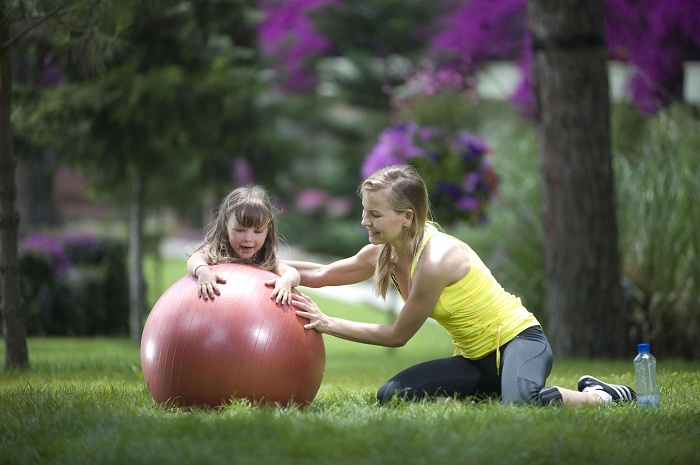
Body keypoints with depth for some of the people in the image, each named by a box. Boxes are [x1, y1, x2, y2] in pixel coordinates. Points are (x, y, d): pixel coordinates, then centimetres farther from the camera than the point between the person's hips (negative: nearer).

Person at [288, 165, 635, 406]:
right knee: (391, 395, -7)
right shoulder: (383, 254, -3)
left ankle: (602, 395, -11)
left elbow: (398, 336, -16)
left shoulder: (435, 260, -26)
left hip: (520, 340, -8)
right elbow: (320, 275, 11)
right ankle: (501, 391, 0)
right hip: (476, 359, 8)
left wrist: (328, 324, -12)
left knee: (521, 404, -40)